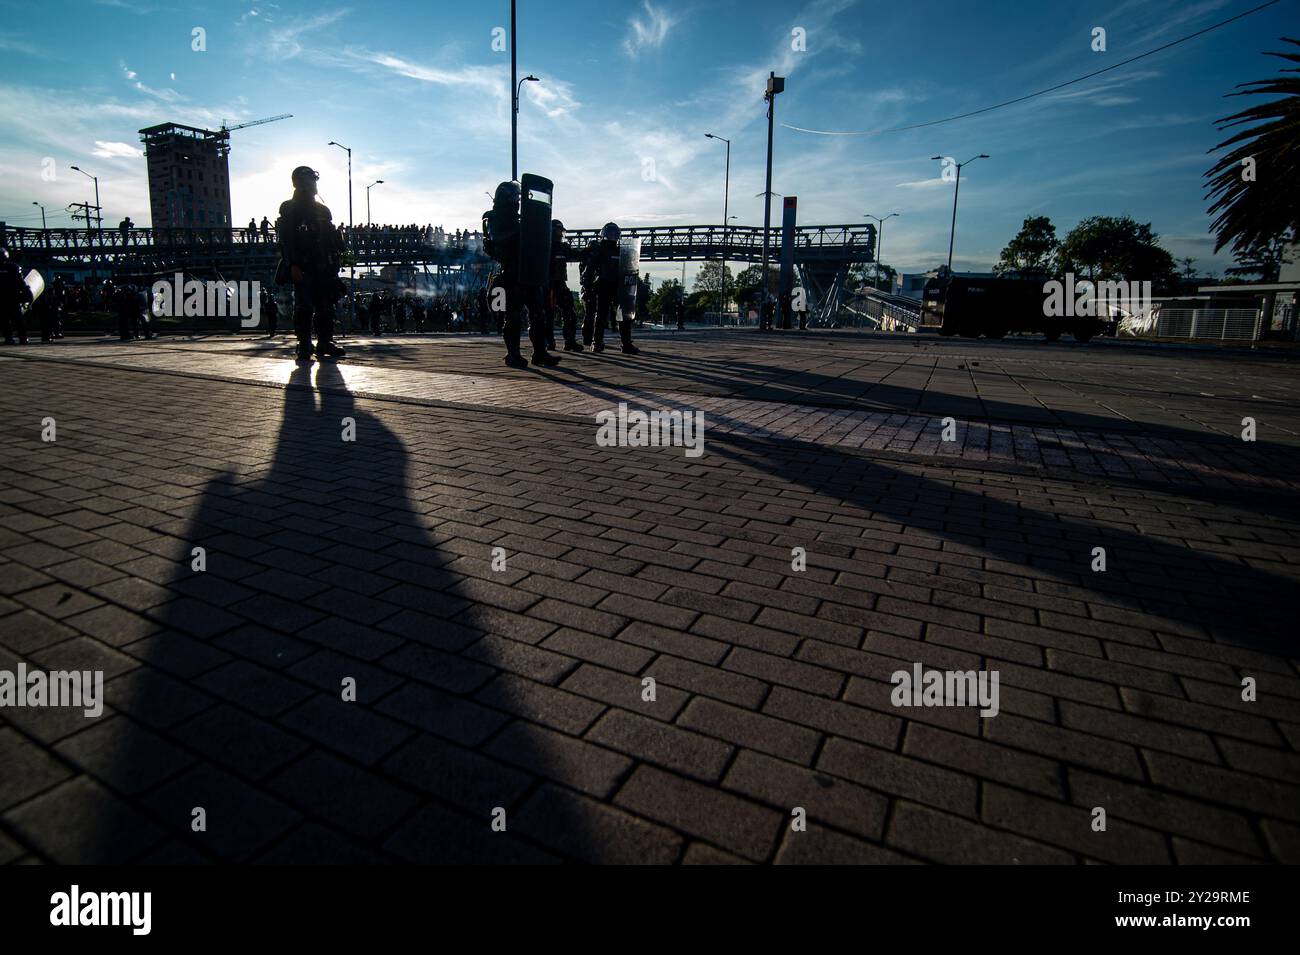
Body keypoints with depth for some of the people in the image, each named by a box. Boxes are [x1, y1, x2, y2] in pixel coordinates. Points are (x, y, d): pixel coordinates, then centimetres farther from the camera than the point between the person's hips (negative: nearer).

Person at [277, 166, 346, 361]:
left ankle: (325, 343, 9)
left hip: (323, 268, 5)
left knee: (326, 306, 3)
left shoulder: (322, 210, 21)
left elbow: (333, 238, 21)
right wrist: (292, 266, -17)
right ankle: (304, 346, -6)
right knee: (304, 306, -9)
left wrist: (336, 258, 7)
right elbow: (285, 240, -6)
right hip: (302, 268, -5)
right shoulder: (288, 209, 3)